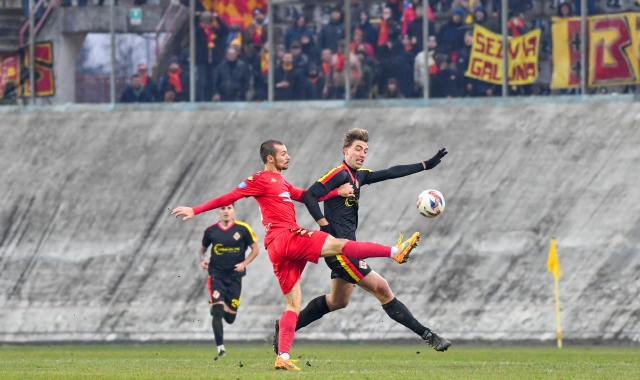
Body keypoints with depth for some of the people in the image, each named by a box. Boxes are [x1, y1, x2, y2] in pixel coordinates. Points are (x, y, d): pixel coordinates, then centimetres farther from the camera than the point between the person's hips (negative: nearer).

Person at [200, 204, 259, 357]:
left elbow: (255, 249, 3)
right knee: (217, 312, -17)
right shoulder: (211, 231, 0)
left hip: (234, 276, 1)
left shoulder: (243, 229, -4)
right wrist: (202, 260, -6)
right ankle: (220, 347, -6)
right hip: (216, 275, -1)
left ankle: (216, 308, 42)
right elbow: (203, 249, 15)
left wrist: (244, 264, -11)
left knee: (230, 318, 6)